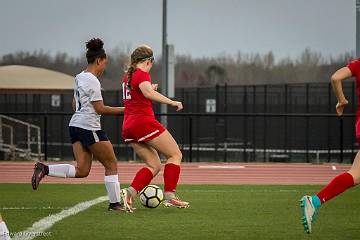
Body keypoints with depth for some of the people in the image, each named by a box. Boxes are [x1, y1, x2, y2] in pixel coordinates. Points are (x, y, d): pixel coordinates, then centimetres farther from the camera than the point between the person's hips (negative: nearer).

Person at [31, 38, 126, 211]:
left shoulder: (79, 78, 15)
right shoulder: (92, 80, -13)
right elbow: (100, 109, -14)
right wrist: (123, 110, -7)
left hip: (75, 125, 9)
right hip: (89, 127, -9)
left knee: (81, 170, 4)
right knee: (111, 164, 4)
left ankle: (44, 169, -8)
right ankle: (115, 202, 7)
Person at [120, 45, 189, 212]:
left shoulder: (127, 76, 18)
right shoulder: (142, 74, -7)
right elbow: (148, 93, -27)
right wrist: (172, 102, -24)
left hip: (128, 128, 9)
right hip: (144, 122, -8)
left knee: (154, 166, 11)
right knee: (175, 155, 3)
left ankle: (130, 191, -10)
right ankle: (169, 196, -8)